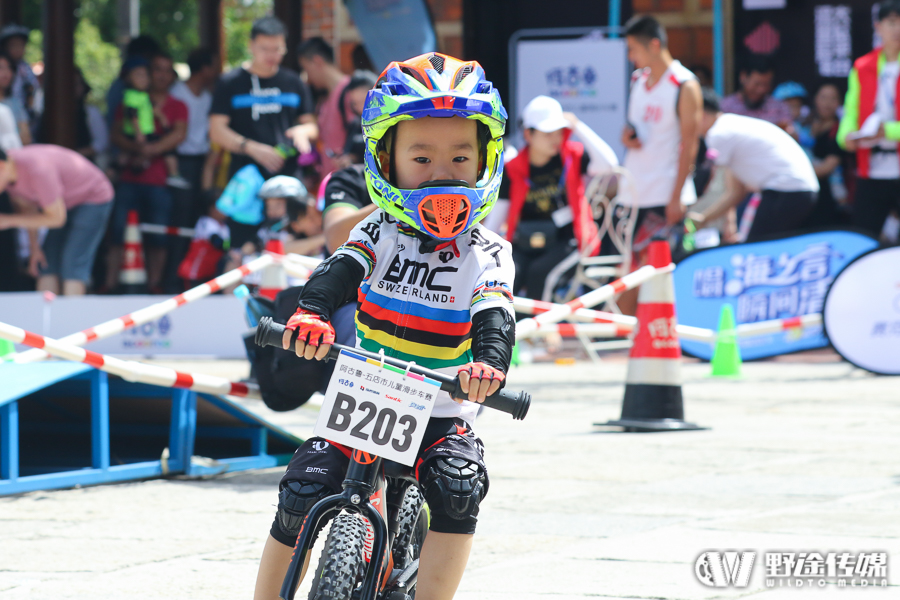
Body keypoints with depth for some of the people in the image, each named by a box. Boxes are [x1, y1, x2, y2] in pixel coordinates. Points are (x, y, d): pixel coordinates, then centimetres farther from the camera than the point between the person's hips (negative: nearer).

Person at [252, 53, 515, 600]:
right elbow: (340, 272, -19)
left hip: (441, 416, -1)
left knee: (458, 487, -29)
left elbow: (494, 317, -20)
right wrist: (312, 313, -43)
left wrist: (489, 362, -45)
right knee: (303, 495, -15)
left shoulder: (488, 254, -5)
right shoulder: (380, 233, -3)